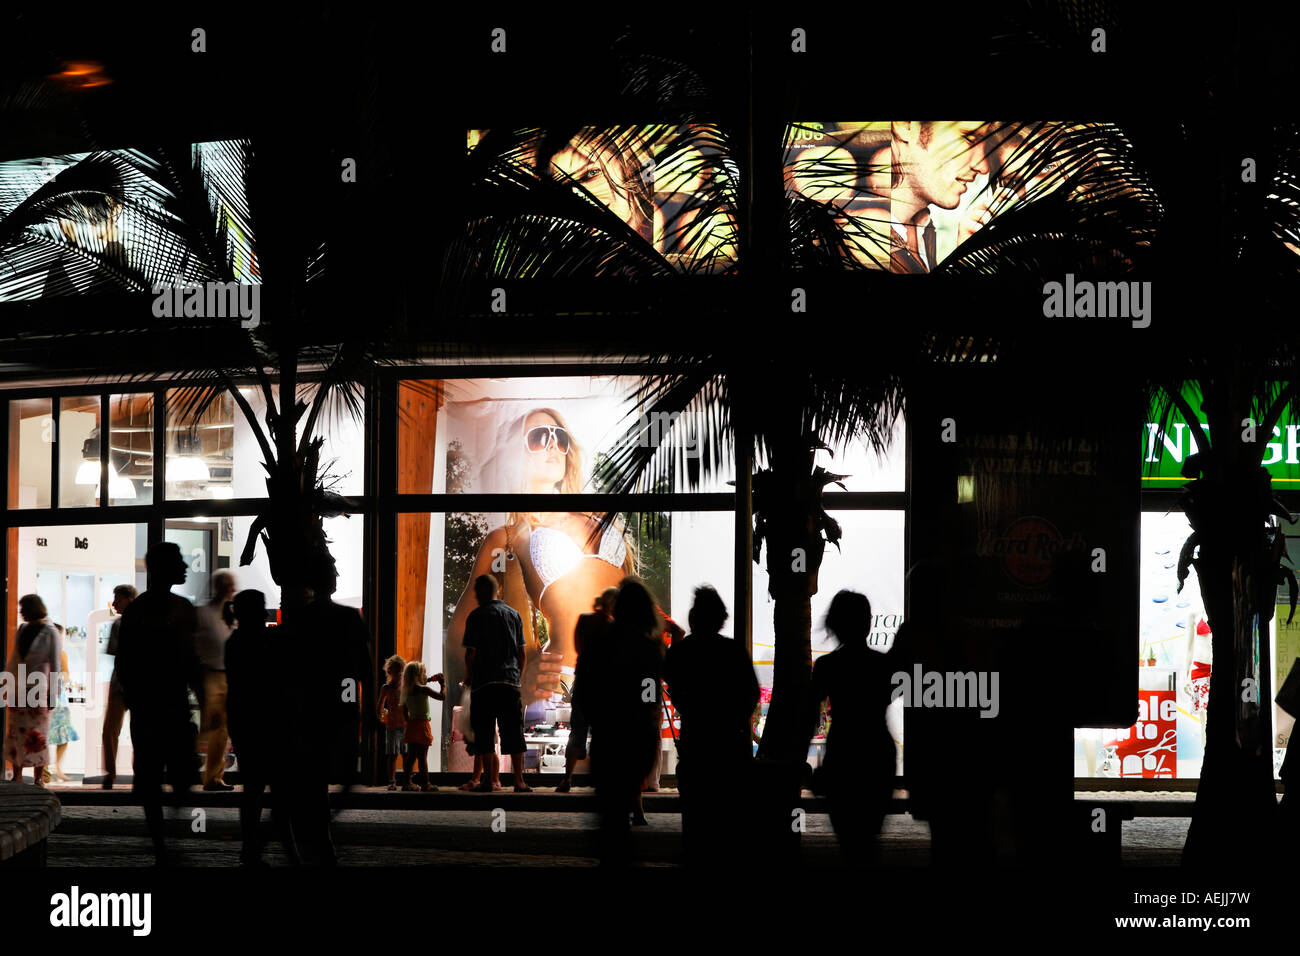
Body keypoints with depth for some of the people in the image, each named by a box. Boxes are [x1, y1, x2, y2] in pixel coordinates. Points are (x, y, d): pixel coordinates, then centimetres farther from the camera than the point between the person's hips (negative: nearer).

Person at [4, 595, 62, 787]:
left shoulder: (50, 633, -6)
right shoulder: (22, 629, 11)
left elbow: (54, 665, -7)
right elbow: (14, 658, 17)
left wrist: (52, 695, -10)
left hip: (38, 690, -6)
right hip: (18, 690, 6)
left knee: (38, 735, -4)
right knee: (15, 732, 4)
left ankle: (39, 778, 0)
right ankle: (17, 776, 9)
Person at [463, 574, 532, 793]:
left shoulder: (476, 616, -1)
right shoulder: (513, 614, 11)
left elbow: (470, 653, -5)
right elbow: (521, 652, 11)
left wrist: (469, 677, 10)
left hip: (484, 684, -3)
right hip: (510, 681, 3)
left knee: (485, 733, 2)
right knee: (513, 733, 3)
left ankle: (492, 780, -2)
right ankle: (519, 781, -1)